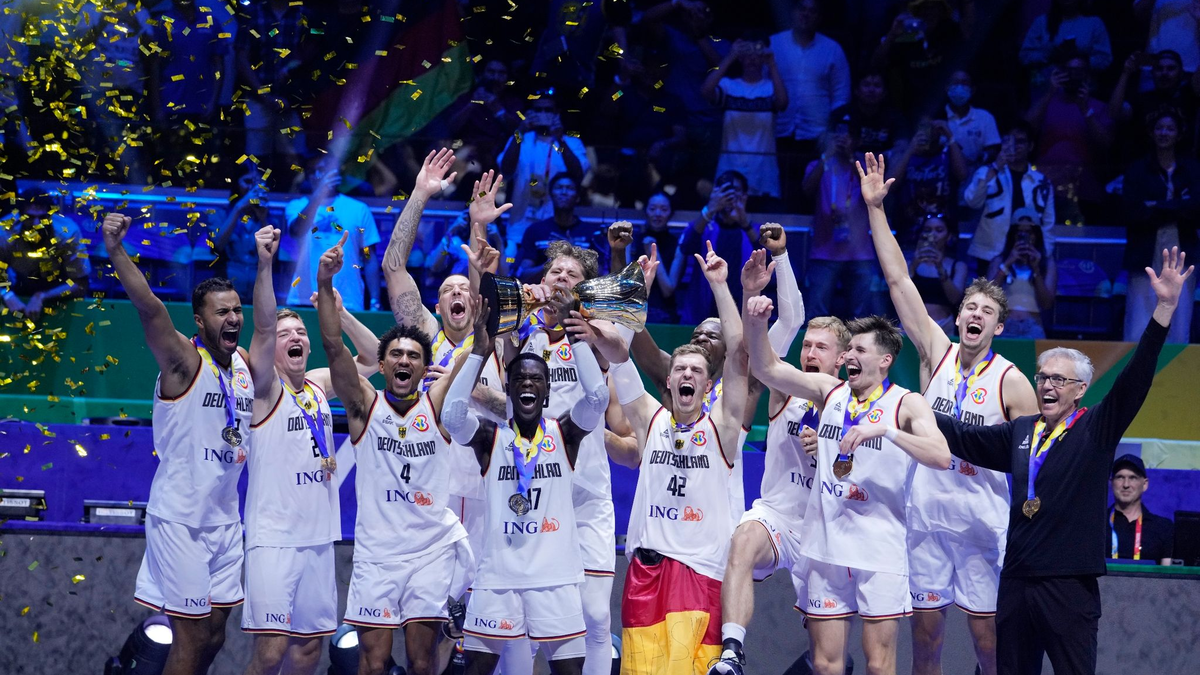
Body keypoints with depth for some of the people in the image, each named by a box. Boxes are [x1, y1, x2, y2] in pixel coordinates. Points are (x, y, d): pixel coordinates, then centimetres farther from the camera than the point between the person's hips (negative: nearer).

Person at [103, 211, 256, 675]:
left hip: (225, 520, 7)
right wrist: (116, 251, -41)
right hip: (180, 520, -7)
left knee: (213, 636, 10)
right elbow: (149, 307, -27)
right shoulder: (183, 362, -13)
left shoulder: (247, 364, 6)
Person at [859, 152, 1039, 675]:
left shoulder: (1012, 383, -4)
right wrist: (875, 208, 0)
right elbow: (898, 280, 3)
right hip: (927, 512, 3)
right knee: (925, 633, 5)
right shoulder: (936, 354, 4)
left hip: (983, 519, -3)